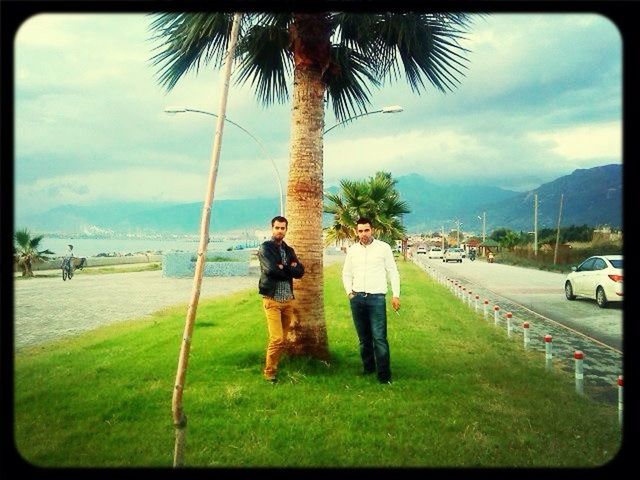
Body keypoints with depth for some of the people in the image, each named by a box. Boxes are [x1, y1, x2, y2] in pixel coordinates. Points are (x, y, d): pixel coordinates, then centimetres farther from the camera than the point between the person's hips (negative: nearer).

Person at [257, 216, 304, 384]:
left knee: (283, 340, 8)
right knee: (277, 338, -12)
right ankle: (269, 372, 4)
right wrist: (290, 269, -6)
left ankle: (274, 366, 23)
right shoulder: (265, 248, -3)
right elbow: (271, 270, -19)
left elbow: (300, 271, 2)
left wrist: (283, 267, -12)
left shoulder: (289, 250, 15)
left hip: (288, 300, 6)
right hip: (272, 300, -6)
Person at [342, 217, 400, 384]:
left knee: (379, 337, -10)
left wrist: (396, 295, -2)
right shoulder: (352, 250, 9)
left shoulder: (383, 247, 0)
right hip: (357, 298, 4)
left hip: (376, 297, -3)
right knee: (363, 337, 10)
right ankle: (368, 367, 24)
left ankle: (384, 374, -4)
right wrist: (349, 292, 3)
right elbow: (346, 274, 17)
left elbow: (393, 272, 3)